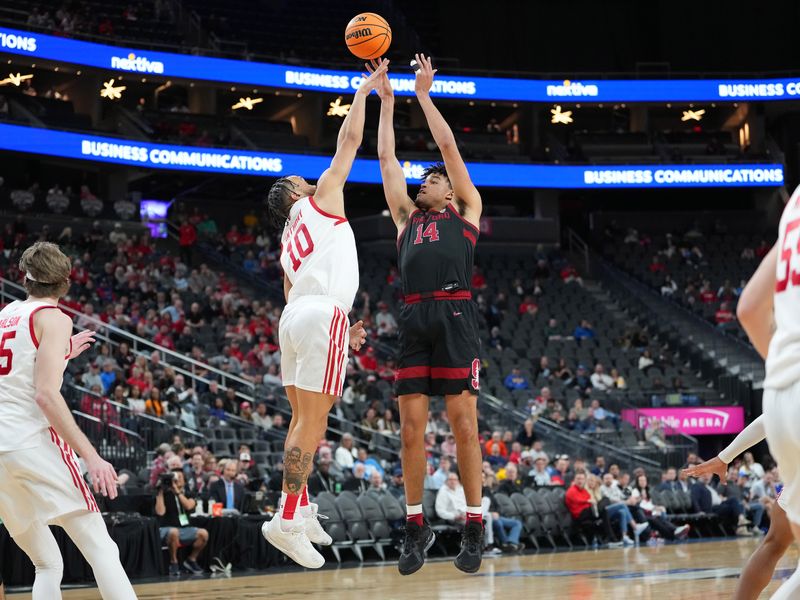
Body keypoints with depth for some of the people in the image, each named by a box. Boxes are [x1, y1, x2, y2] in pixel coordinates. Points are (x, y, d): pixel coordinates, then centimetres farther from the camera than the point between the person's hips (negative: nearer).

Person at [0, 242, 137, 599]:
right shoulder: (53, 318, -2)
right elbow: (46, 395, -14)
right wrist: (91, 456, -16)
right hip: (33, 442, -7)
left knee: (48, 566, 14)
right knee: (101, 551, -7)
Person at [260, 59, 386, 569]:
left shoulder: (289, 239, 28)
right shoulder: (321, 200, 9)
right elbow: (350, 139, 9)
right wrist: (364, 91, 20)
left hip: (295, 316, 9)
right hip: (323, 316, -8)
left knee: (303, 419, 14)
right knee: (313, 422, -11)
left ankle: (301, 511, 17)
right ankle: (287, 520, -15)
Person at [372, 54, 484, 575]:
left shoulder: (466, 212, 17)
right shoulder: (407, 217, 26)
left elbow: (449, 147, 15)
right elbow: (386, 158, 26)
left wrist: (424, 95, 19)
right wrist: (386, 101, 28)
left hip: (455, 316, -4)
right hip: (414, 319, 4)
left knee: (464, 422, -5)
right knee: (412, 426, 1)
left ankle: (475, 526, -1)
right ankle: (417, 527, 8)